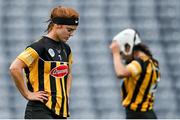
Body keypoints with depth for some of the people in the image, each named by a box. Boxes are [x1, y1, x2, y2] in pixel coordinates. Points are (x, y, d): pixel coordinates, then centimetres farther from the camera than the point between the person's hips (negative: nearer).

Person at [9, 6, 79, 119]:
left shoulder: (66, 49, 15)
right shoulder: (40, 47, -11)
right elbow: (15, 68, -21)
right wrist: (28, 94, -15)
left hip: (61, 109, 8)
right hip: (41, 110, -8)